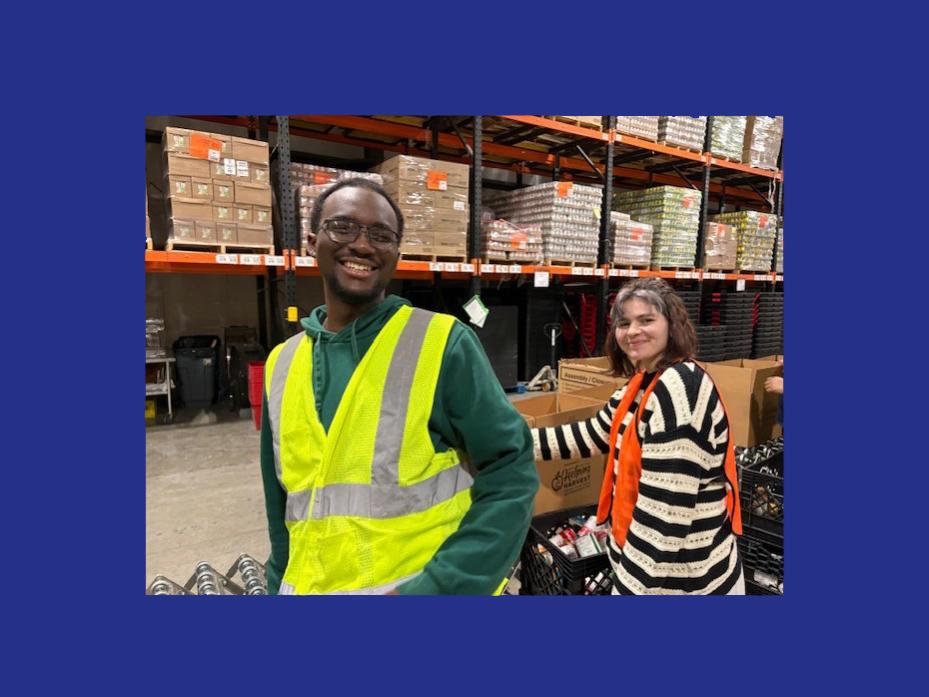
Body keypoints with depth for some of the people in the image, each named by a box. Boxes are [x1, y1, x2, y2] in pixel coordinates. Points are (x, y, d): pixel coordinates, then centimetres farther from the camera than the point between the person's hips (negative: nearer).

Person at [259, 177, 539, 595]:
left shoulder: (443, 343, -13)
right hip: (307, 586, 5)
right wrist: (280, 584, 11)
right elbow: (282, 509, 11)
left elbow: (511, 474, -14)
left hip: (420, 587, -4)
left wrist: (436, 588, -19)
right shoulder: (281, 364, 2)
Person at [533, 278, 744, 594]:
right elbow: (590, 435, 12)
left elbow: (665, 501, -27)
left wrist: (637, 584, -23)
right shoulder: (642, 383, 5)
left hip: (681, 574, -8)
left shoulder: (680, 386, -24)